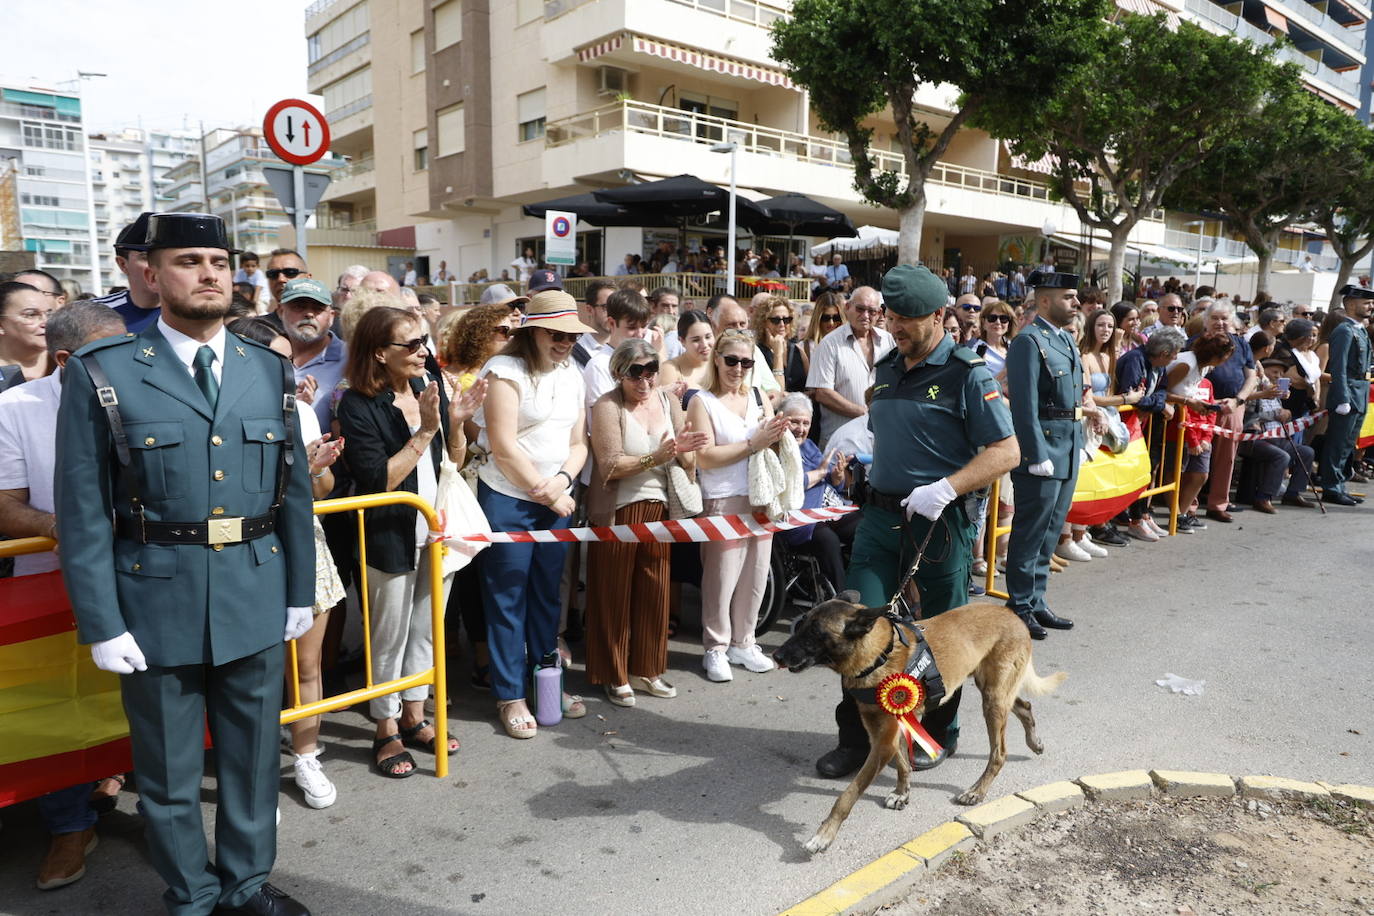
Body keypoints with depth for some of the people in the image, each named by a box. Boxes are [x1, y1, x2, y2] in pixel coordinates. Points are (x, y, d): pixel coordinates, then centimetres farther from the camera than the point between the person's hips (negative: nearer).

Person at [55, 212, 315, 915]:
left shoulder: (269, 371, 4)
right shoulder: (102, 373, -6)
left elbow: (294, 491, 7)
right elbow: (82, 512, -6)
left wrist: (300, 592, 7)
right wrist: (101, 624, -8)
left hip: (258, 600, 3)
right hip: (157, 604, -3)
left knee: (253, 754, 17)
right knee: (168, 769, 13)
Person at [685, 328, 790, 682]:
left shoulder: (759, 397, 12)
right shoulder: (702, 401, -4)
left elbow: (774, 447, 12)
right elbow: (706, 457, -13)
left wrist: (775, 436, -10)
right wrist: (753, 443, -14)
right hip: (722, 502, -5)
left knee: (755, 576, 9)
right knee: (721, 578, -2)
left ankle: (743, 643, 24)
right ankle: (715, 649, 13)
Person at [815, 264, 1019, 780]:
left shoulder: (967, 374, -8)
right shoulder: (888, 369, 13)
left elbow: (1006, 451, -13)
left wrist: (944, 489, -24)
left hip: (941, 521, -5)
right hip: (881, 513, 6)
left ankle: (939, 734, 30)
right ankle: (856, 739, 13)